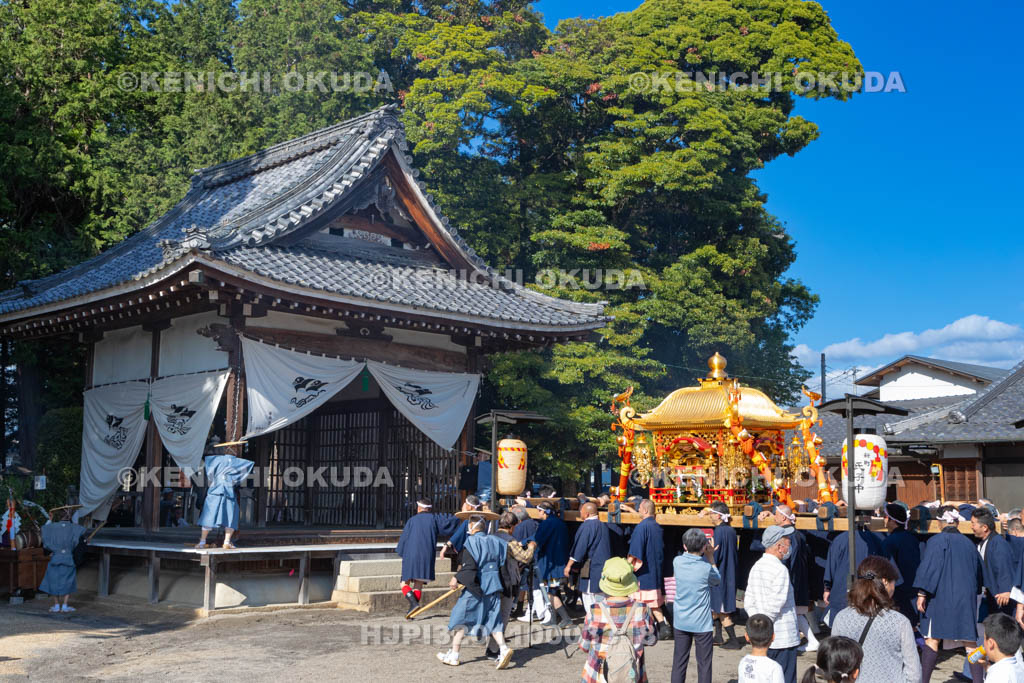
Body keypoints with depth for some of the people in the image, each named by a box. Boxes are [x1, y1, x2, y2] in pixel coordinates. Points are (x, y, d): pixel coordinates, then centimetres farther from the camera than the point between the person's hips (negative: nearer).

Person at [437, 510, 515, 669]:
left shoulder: (471, 543, -12)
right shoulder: (495, 541, 7)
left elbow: (469, 567, -20)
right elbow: (503, 565, 9)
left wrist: (457, 579, -12)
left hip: (475, 587, -6)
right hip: (493, 588, 6)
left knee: (461, 619, 7)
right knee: (493, 620, 10)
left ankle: (453, 655, 15)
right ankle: (503, 648, -9)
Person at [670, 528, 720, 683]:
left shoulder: (677, 562, -9)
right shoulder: (706, 568, -18)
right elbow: (717, 580, 3)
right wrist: (711, 557, 5)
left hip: (680, 622, 4)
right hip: (701, 623, -4)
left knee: (679, 662, 12)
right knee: (704, 664, 8)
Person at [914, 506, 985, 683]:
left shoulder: (936, 541, -9)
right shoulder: (968, 543, 8)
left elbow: (929, 568, -15)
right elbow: (977, 570, 19)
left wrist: (922, 593, -13)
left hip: (941, 598, -4)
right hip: (966, 599, 4)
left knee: (932, 640, 0)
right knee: (969, 642, 7)